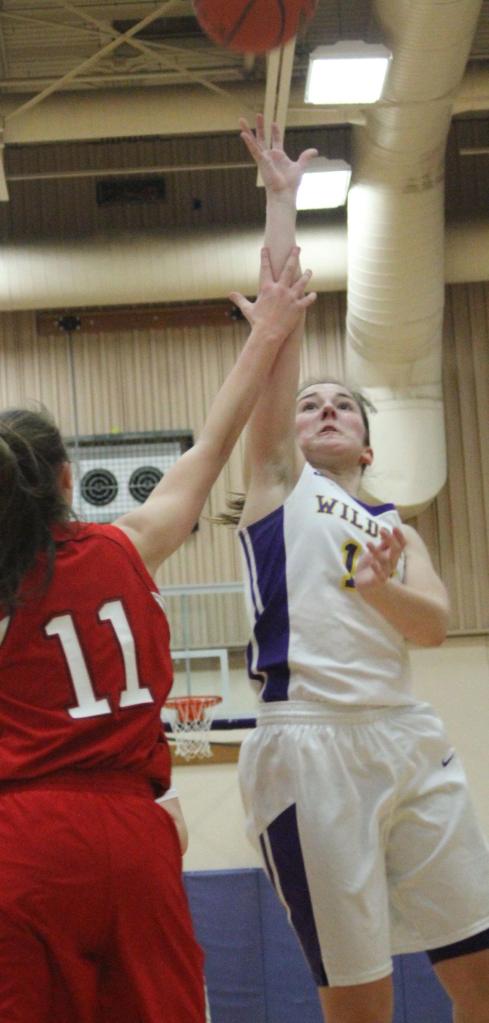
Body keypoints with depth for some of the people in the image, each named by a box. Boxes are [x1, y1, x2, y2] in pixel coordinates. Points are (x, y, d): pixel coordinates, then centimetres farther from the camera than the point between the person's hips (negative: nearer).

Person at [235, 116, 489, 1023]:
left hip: (410, 738, 4)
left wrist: (377, 589, -16)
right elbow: (279, 320, 6)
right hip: (308, 742, -4)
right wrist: (281, 198, 9)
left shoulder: (396, 529, 22)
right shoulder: (277, 480, 11)